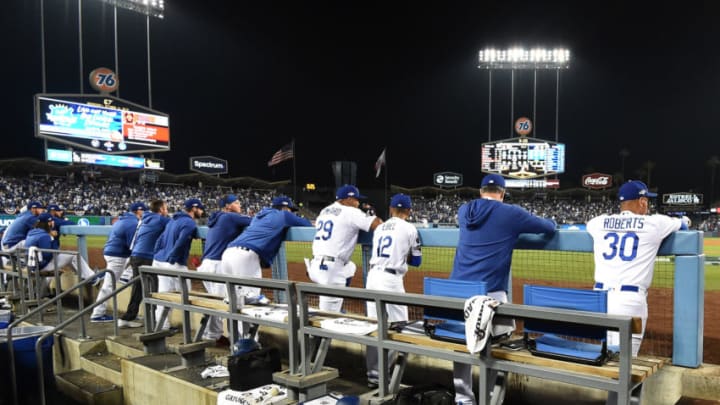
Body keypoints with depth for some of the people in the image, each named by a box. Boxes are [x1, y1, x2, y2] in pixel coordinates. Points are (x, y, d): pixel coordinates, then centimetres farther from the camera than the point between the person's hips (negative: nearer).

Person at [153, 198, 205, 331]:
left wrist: (157, 257, 14)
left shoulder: (174, 220, 18)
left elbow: (160, 240, 16)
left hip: (159, 261, 9)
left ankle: (162, 327, 19)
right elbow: (180, 243, -22)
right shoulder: (190, 222, -10)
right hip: (174, 265, -9)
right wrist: (172, 260, -19)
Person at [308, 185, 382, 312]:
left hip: (316, 266, 8)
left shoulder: (324, 211, 15)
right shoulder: (350, 212, -6)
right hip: (331, 269, -8)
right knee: (329, 315, -2)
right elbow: (378, 224, -13)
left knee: (350, 267, 32)